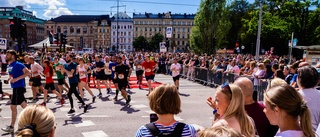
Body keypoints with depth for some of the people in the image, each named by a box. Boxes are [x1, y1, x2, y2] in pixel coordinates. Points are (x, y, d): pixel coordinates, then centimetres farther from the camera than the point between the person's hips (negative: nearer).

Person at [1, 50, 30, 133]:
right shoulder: (9, 66, 13)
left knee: (13, 107, -4)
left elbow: (28, 72, -23)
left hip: (18, 87, -9)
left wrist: (16, 79, -26)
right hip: (15, 87, 9)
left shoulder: (17, 64, -14)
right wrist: (10, 78, 5)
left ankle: (11, 127, 6)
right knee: (24, 106, 14)